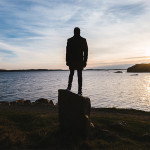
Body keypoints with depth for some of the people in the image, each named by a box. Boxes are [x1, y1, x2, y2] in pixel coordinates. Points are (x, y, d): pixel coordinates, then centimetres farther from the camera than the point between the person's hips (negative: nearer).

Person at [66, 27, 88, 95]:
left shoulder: (70, 40, 2)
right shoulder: (83, 40, 3)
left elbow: (67, 51, 1)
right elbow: (86, 51, 2)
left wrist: (67, 61, 5)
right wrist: (85, 61, 5)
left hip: (72, 61, 0)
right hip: (80, 61, 0)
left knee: (71, 74, 15)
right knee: (80, 75, 4)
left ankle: (69, 87, 0)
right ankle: (79, 90, 2)